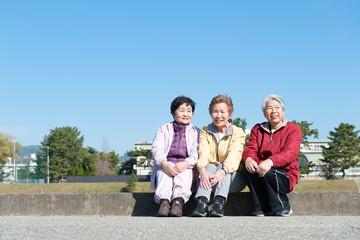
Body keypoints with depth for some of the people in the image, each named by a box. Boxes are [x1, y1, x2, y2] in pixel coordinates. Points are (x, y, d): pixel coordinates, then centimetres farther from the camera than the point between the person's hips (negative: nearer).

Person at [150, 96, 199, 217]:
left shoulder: (196, 132, 18)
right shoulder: (164, 129, 20)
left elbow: (196, 152, 0)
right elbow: (157, 149, 3)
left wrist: (186, 163, -23)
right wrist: (164, 164, -20)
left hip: (186, 167, 0)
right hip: (166, 165, 1)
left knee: (184, 173, -35)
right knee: (164, 172, -34)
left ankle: (178, 201, -55)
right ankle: (164, 201, -52)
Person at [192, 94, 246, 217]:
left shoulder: (237, 132, 2)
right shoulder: (205, 132, 10)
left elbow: (233, 155, -17)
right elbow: (203, 153, -10)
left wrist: (222, 171, -38)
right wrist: (202, 170, -33)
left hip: (231, 175, -1)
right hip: (210, 170, 1)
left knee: (224, 166, -31)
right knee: (210, 166, -30)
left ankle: (219, 202, -50)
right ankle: (202, 201, -50)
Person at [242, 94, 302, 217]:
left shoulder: (293, 129, 3)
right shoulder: (257, 130, 17)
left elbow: (290, 153, -15)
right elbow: (250, 149, 2)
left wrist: (270, 161, -36)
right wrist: (248, 159, -26)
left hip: (285, 176, -3)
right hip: (260, 170, 3)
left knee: (269, 172, -34)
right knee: (251, 169, -29)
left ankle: (282, 207, -11)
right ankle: (261, 209, -20)